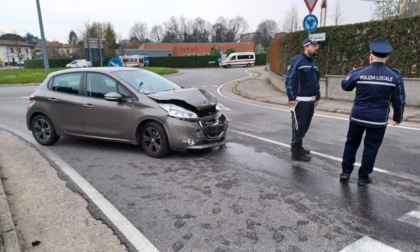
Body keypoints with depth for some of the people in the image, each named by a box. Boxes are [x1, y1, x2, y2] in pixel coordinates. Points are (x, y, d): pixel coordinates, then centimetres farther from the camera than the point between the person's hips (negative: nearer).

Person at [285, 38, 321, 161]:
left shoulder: (313, 62, 16)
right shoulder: (296, 61, -12)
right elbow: (289, 80, -17)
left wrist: (317, 97, 20)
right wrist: (292, 98, -21)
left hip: (310, 100, 9)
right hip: (300, 101, -8)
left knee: (305, 126, 15)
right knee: (298, 126, -3)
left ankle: (298, 147, 29)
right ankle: (296, 152, 6)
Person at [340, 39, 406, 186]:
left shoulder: (359, 73, -7)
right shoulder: (395, 76, -5)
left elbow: (345, 86, 13)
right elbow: (399, 100, 0)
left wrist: (352, 72, 30)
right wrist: (398, 117, 15)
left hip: (358, 116, 0)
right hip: (378, 119, 0)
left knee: (351, 143, 15)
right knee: (371, 147, 10)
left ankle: (346, 172, 17)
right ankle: (363, 177, 17)